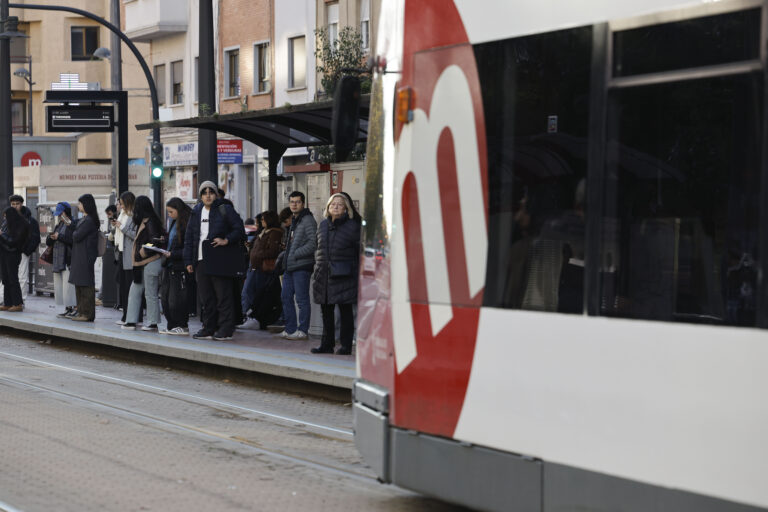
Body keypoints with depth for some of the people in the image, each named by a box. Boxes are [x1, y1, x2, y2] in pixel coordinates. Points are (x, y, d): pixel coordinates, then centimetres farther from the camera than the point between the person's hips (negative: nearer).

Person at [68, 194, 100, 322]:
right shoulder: (84, 219, 15)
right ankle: (82, 312, 16)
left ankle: (87, 314, -5)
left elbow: (77, 237, -17)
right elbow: (75, 236, 19)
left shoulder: (89, 220, -15)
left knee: (86, 285, -7)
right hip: (80, 256, 10)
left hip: (85, 256, -10)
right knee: (79, 284, 12)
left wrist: (74, 233, 2)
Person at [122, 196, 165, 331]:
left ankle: (153, 323, 5)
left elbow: (154, 241, -22)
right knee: (134, 291, 11)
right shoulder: (143, 222, 14)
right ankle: (131, 321, 12)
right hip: (142, 263, 10)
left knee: (151, 294, -2)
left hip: (151, 263, -10)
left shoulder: (149, 222, -14)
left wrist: (143, 252, -12)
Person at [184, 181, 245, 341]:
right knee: (206, 298, 8)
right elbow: (189, 238, 18)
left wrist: (226, 240, -18)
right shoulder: (196, 213, 16)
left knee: (223, 297, -6)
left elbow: (239, 230, -2)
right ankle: (209, 329, 15)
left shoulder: (225, 210, 0)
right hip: (201, 262, 6)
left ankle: (226, 330, -3)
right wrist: (188, 261, 11)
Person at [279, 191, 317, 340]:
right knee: (286, 298, 11)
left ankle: (302, 331, -1)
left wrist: (295, 255, -15)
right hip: (289, 266, 9)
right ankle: (290, 329, 18)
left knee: (302, 299, -5)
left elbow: (313, 244, -17)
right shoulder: (294, 221, 19)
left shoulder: (308, 220, -10)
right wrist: (285, 257, 15)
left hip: (302, 266, -9)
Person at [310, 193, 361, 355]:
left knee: (345, 311, -1)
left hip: (344, 276, -5)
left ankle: (346, 345, 4)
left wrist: (358, 273, -7)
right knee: (326, 311, 8)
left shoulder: (352, 226, -3)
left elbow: (360, 251, -2)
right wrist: (318, 268, 14)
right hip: (324, 276, 5)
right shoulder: (323, 225, 13)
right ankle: (327, 344, 16)